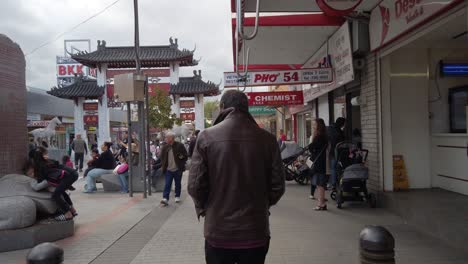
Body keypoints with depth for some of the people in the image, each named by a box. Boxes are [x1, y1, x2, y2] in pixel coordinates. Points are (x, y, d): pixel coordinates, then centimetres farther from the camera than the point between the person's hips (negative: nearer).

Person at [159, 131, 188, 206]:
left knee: (178, 184, 12)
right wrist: (163, 166, 4)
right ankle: (165, 198, -9)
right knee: (167, 184, -5)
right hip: (168, 170, 2)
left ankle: (177, 197, 28)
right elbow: (162, 157, 13)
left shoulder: (180, 146, -7)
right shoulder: (165, 147, 4)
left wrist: (182, 164, -10)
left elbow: (185, 156, -1)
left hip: (177, 169, -2)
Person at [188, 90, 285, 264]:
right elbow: (277, 185, -1)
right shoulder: (267, 139, -6)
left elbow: (195, 186, -9)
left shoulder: (206, 137, -9)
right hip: (256, 233, 1)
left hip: (218, 232, -1)